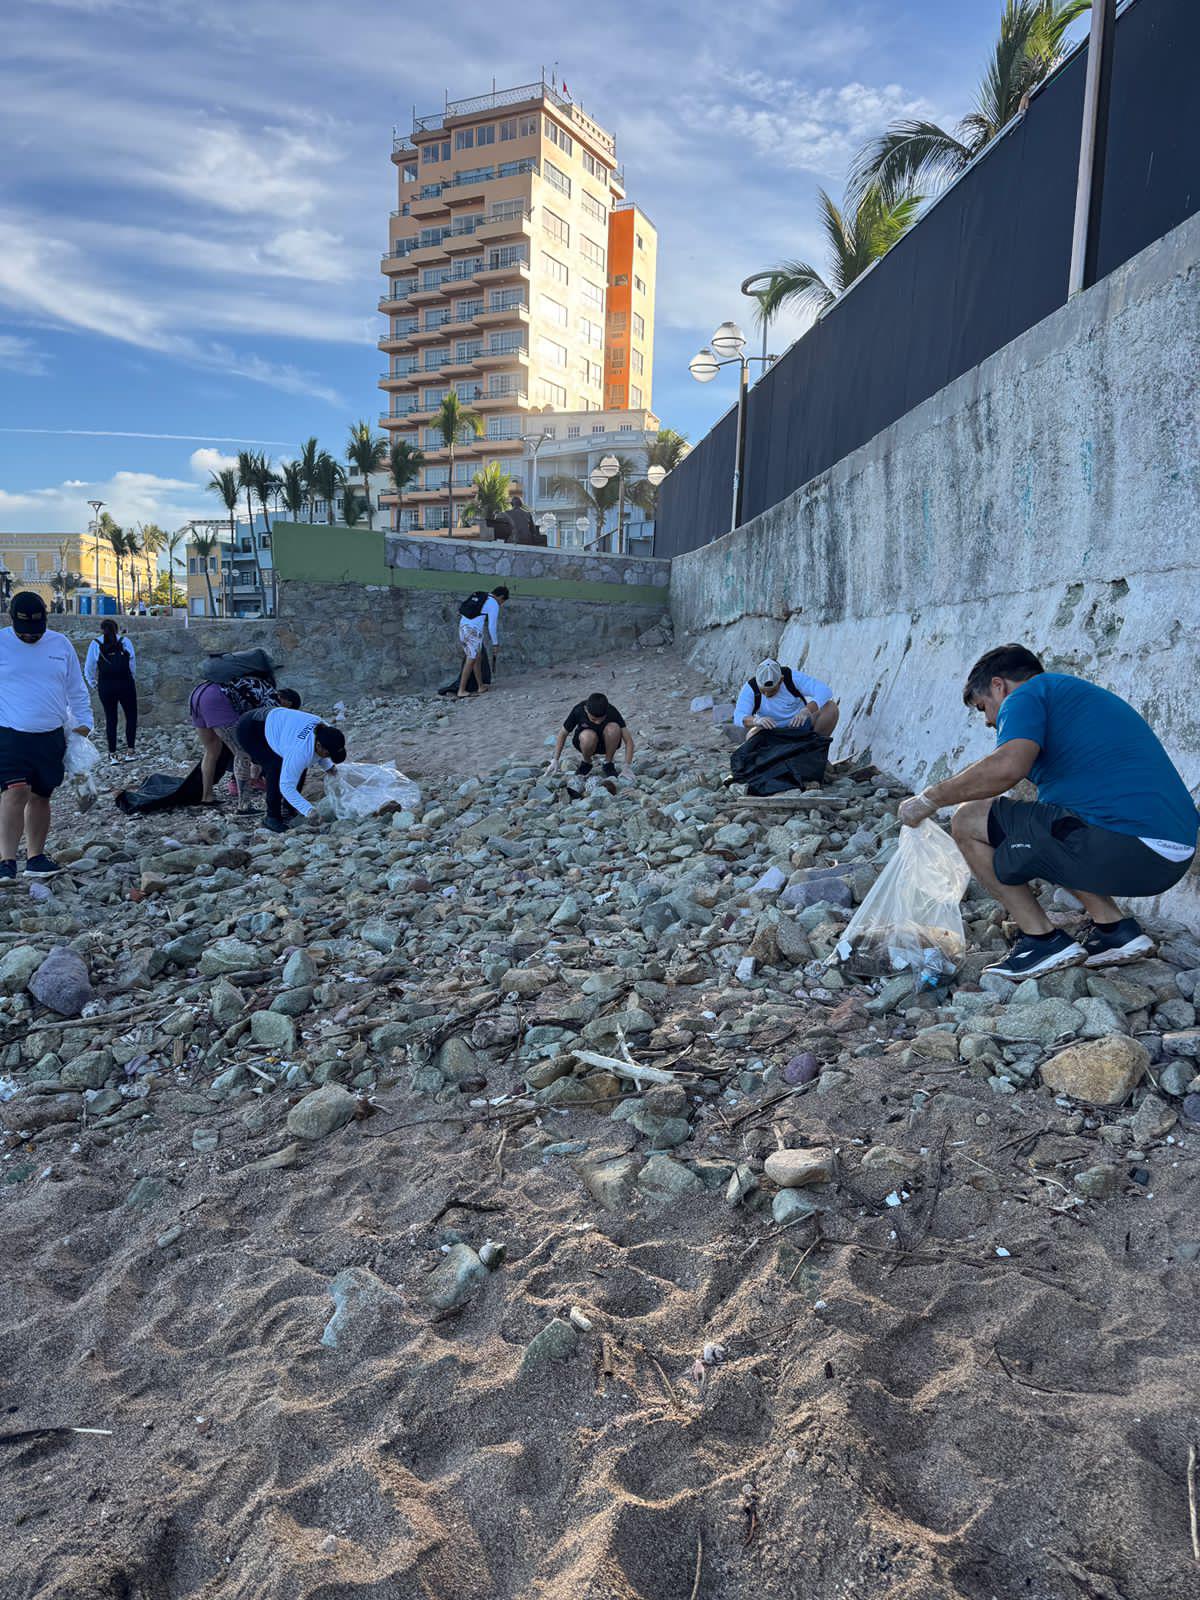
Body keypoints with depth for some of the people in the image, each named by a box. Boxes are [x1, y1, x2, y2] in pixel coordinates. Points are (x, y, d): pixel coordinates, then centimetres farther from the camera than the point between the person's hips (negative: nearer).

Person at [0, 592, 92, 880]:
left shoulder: (61, 644, 8)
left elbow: (77, 690, 15)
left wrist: (83, 723, 8)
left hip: (52, 737, 3)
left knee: (40, 797, 9)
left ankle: (35, 856, 19)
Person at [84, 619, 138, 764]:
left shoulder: (95, 644, 3)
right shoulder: (125, 641, 1)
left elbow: (89, 669, 5)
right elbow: (133, 665, 1)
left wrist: (93, 684, 20)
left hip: (105, 686, 1)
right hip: (125, 684, -1)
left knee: (110, 718, 10)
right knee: (131, 716, 12)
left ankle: (112, 754, 11)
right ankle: (129, 751, 7)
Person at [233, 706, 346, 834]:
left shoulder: (326, 730, -17)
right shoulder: (299, 752, -40)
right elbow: (286, 786, -34)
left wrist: (328, 767, -11)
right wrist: (309, 811, -39)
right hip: (249, 731, -8)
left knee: (300, 766, 0)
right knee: (277, 767, -24)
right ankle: (272, 818, -10)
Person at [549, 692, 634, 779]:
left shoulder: (612, 712, -27)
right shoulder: (578, 711, -26)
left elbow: (628, 741, -25)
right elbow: (563, 733, -10)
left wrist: (627, 767, -34)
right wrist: (555, 760, -11)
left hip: (607, 742, 0)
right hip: (585, 740, 0)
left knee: (613, 729, -34)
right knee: (588, 736, -37)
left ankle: (608, 763, -10)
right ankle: (586, 762, -5)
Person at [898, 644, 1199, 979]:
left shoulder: (1028, 694, 2)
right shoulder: (1087, 696, 31)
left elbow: (1007, 766, -20)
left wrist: (929, 800, -6)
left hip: (1116, 845, -10)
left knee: (968, 820, 2)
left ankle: (1043, 939, 3)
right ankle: (1116, 928, 19)